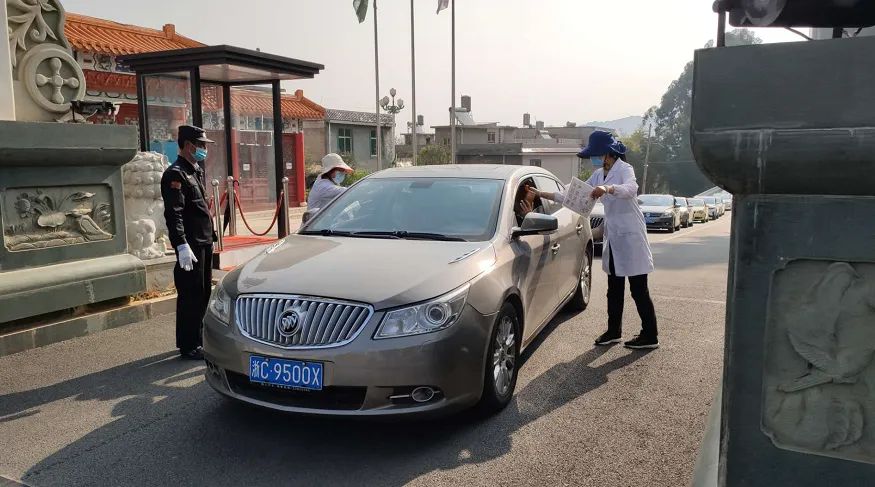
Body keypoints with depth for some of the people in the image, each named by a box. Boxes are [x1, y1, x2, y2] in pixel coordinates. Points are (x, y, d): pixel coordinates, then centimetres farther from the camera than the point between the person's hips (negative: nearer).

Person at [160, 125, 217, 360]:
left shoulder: (197, 171, 17)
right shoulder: (175, 174, -13)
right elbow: (173, 214, -22)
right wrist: (182, 245, -29)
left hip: (205, 243, 10)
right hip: (190, 245, -10)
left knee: (204, 293, 16)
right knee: (190, 296, -3)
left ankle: (201, 339, 28)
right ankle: (189, 346, 6)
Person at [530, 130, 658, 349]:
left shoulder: (624, 169, -11)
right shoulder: (598, 175, 11)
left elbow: (630, 189, -33)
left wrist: (608, 188, -51)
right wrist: (543, 195, 6)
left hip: (630, 235, -8)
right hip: (612, 236, 8)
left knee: (639, 290, -2)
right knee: (614, 288, 14)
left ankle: (650, 336, 7)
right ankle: (614, 331, 24)